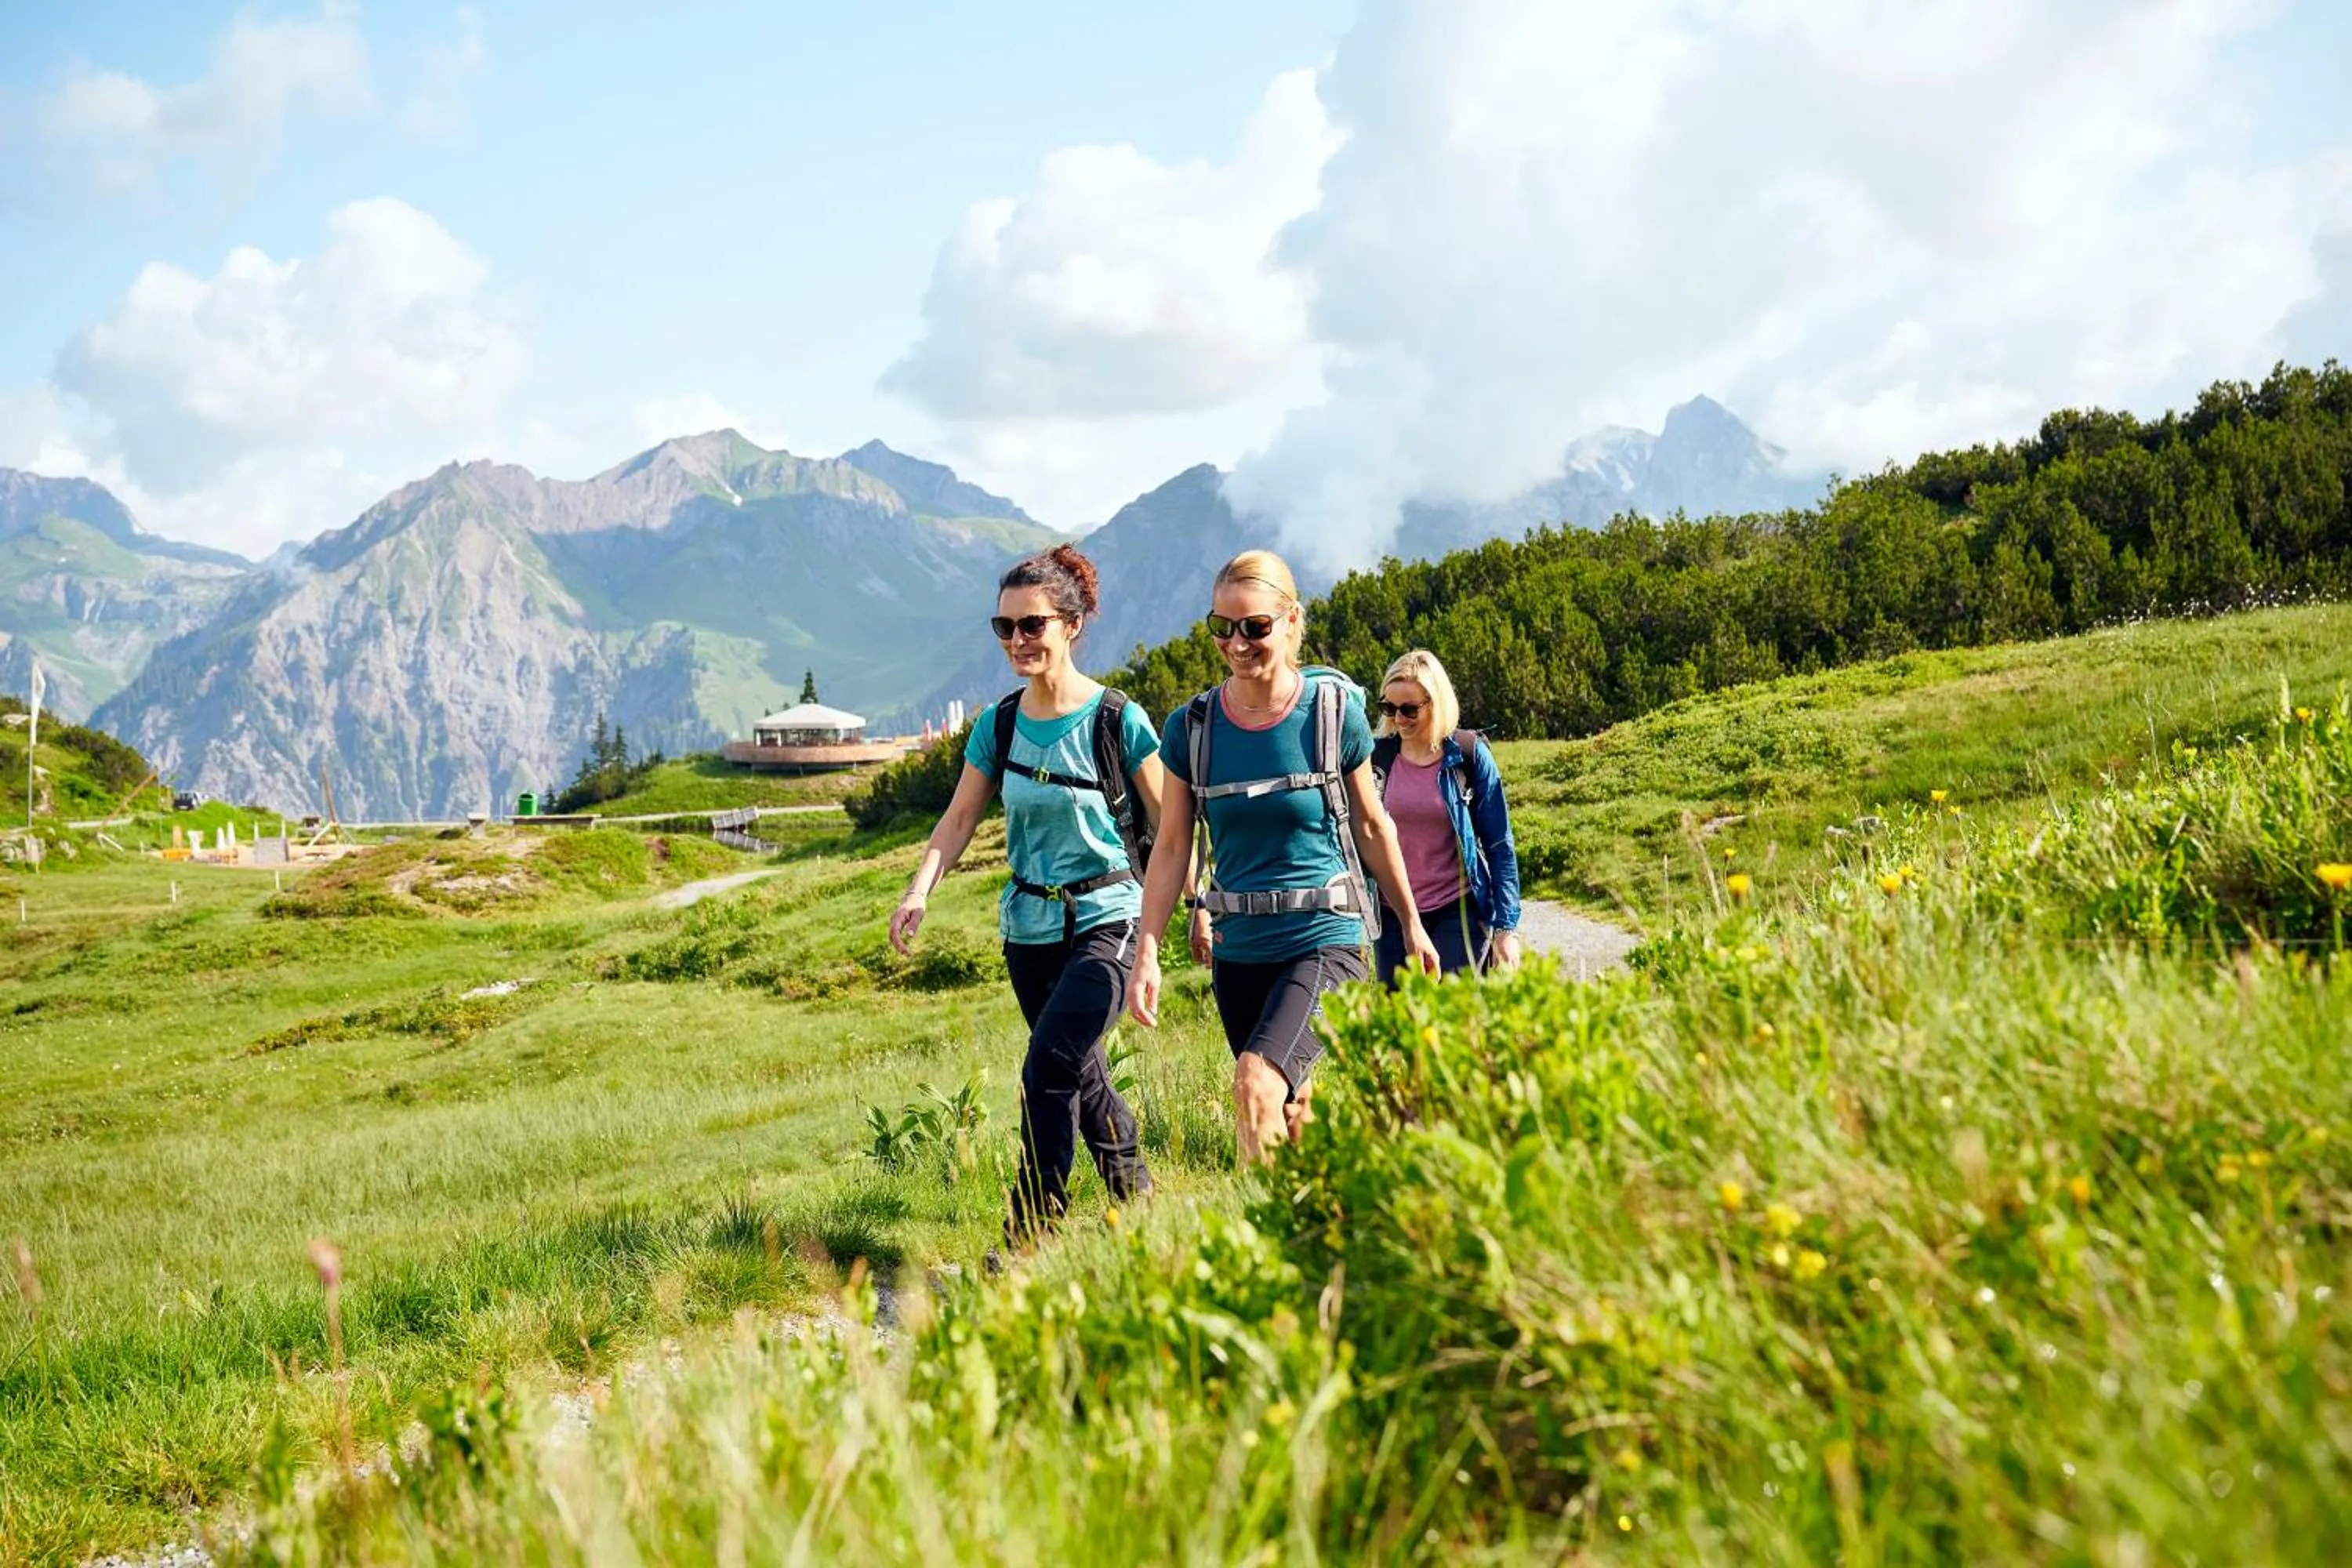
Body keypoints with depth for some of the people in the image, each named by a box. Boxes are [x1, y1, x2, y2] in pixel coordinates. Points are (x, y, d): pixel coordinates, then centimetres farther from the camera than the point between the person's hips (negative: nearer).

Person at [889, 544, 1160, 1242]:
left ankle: (1032, 1234, -12)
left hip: (1105, 922, -5)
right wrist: (919, 893, -12)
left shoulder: (1118, 720, -10)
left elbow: (1168, 827, -5)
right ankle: (1133, 1189, 36)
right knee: (1081, 1075, 16)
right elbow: (959, 818, 3)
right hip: (1028, 926, 6)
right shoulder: (998, 726, 3)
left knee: (1048, 1067, -18)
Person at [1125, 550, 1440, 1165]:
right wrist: (1146, 954, -3)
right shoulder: (1191, 727, -1)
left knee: (1258, 1084, -24)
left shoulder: (1334, 710, -6)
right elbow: (1172, 847, 4)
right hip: (1239, 952, 4)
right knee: (1290, 1114, 13)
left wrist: (1412, 925, 13)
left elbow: (1371, 826, 5)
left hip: (1325, 939, -4)